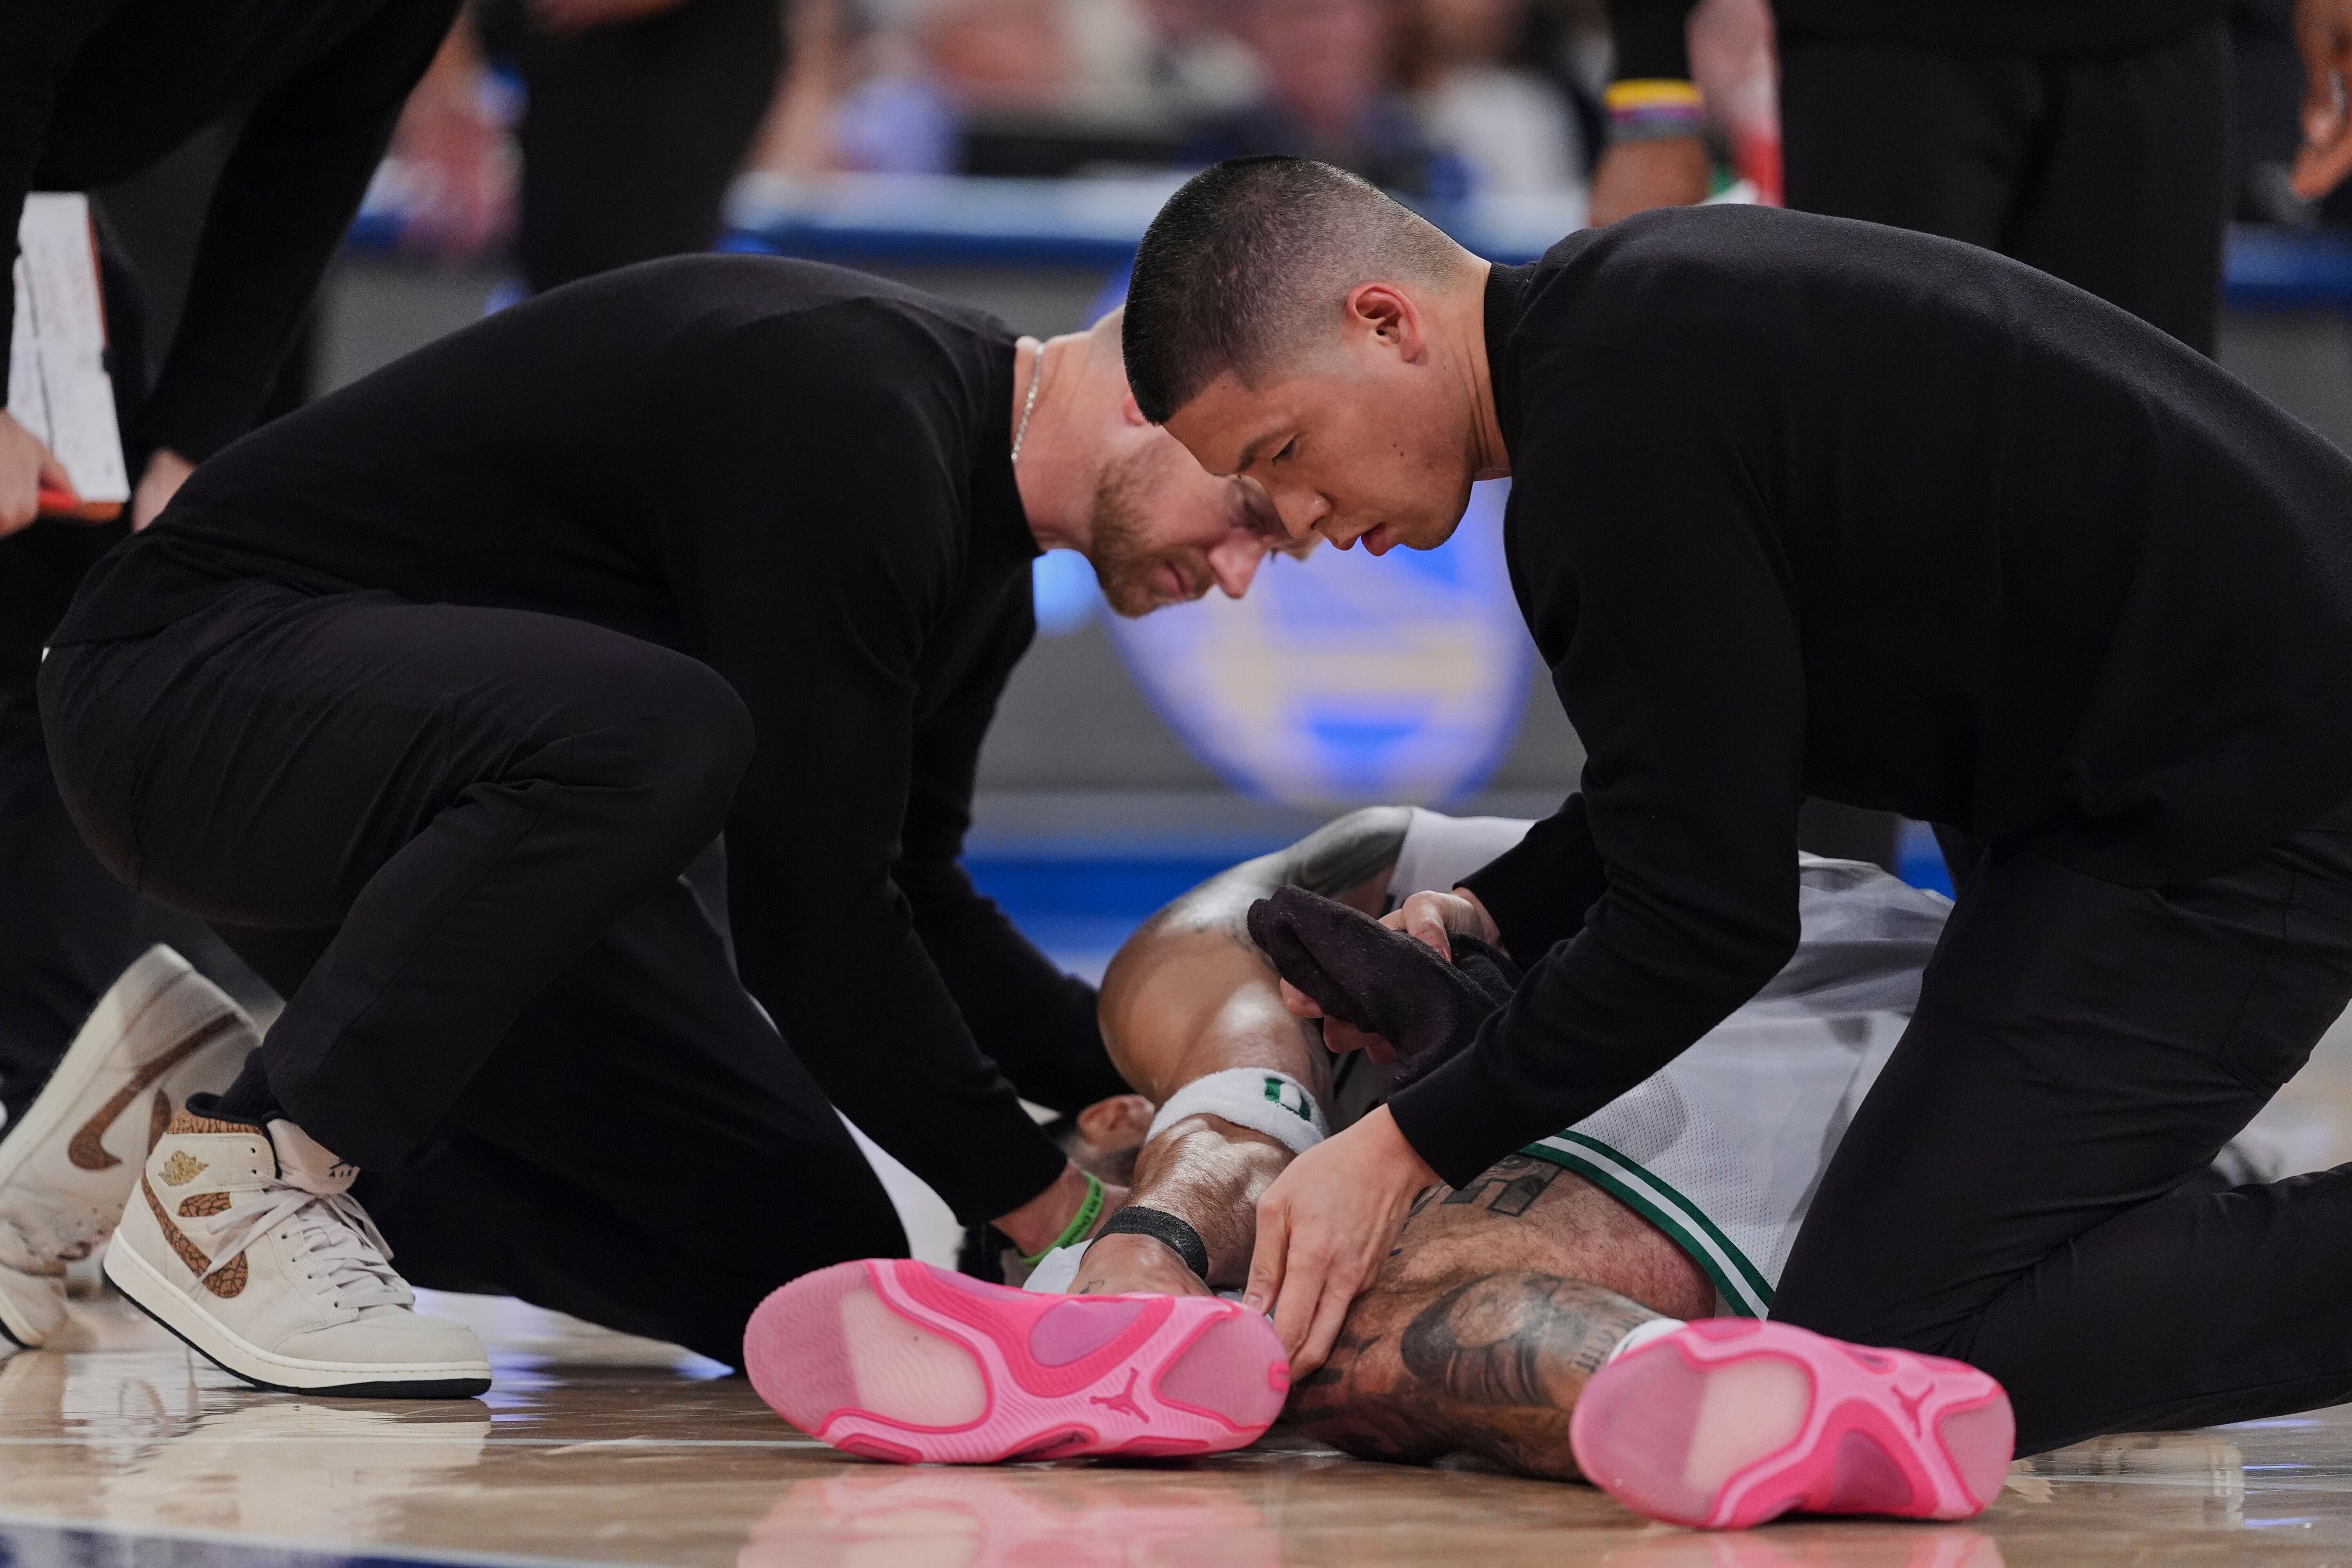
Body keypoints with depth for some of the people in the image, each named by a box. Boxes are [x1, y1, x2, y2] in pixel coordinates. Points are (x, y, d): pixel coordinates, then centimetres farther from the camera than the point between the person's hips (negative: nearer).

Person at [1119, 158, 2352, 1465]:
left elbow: (1708, 915, -16)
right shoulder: (1636, 306, 12)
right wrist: (1498, 914, 14)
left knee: (1890, 1354, -12)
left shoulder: (1616, 431, -20)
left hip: (2242, 802, -10)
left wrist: (1412, 1148, -8)